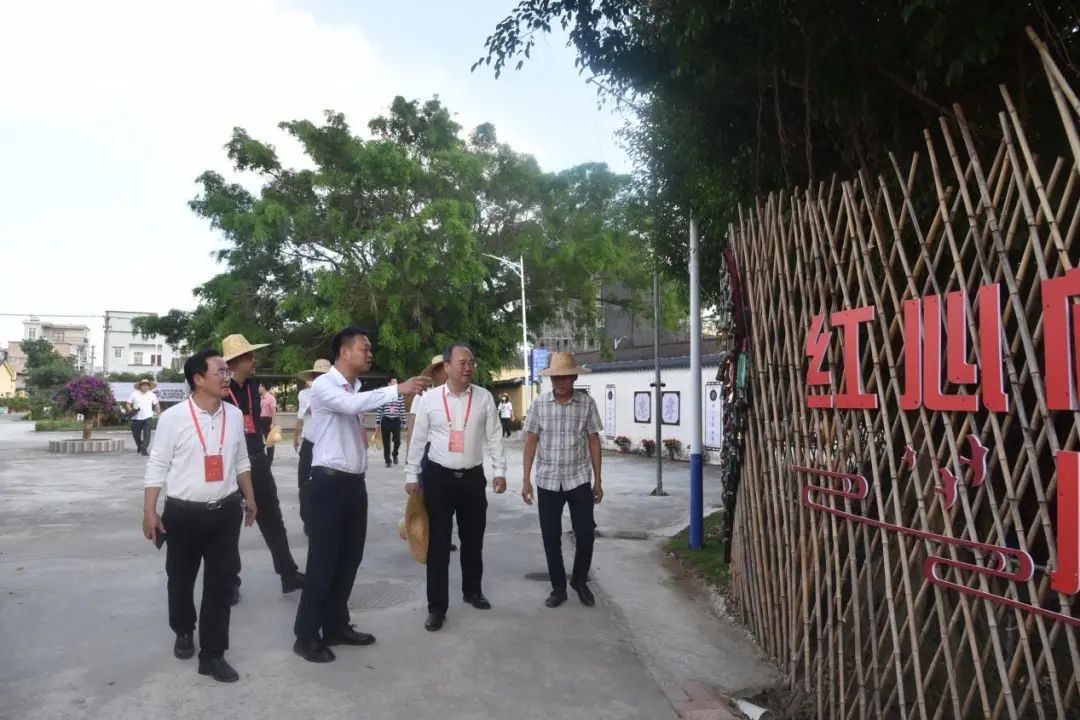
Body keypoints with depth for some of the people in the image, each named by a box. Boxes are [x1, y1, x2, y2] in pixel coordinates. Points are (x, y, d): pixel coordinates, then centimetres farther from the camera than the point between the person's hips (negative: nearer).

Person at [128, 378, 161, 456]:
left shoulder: (151, 394, 5)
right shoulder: (134, 394, 0)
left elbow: (156, 404, 17)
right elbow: (128, 403, 3)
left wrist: (158, 412, 13)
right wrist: (131, 410, -14)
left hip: (148, 417, -1)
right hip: (137, 418, 1)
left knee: (147, 434, -15)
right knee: (136, 434, 13)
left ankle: (144, 449, -15)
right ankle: (139, 446, 39)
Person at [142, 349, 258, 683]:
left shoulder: (234, 415, 2)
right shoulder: (173, 417, -10)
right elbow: (157, 466, -6)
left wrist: (250, 499, 16)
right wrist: (149, 511, -7)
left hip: (225, 512, 3)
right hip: (183, 513, -2)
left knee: (221, 582, 3)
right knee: (181, 579, 17)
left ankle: (212, 654, 15)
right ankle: (184, 632, 44)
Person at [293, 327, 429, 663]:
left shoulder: (357, 388, 13)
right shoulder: (323, 385, -11)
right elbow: (351, 405, -32)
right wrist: (397, 389, -34)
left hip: (355, 482, 8)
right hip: (329, 481, -8)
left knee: (350, 557, 14)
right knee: (323, 560, -1)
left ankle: (336, 626, 28)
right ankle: (307, 635, 13)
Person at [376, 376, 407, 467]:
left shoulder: (400, 396, 4)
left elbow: (402, 410, 7)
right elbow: (379, 410, 0)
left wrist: (405, 422, 4)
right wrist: (377, 422, -1)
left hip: (396, 421, 1)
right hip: (386, 421, -1)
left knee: (397, 440, -5)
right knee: (386, 442, 4)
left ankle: (395, 454, 25)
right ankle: (387, 461, 16)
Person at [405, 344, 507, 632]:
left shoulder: (484, 397, -1)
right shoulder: (429, 398, -4)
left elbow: (494, 437, 3)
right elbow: (418, 439, 2)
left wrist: (500, 471, 0)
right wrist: (412, 475, 3)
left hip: (473, 478, 2)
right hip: (438, 477, -1)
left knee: (473, 539, 15)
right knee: (438, 543, 4)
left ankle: (472, 590, 37)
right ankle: (437, 606, 15)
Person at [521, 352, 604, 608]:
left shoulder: (587, 403, -3)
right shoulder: (539, 404, -3)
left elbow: (594, 441, 2)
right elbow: (531, 441, 1)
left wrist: (598, 480, 3)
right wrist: (526, 479, -2)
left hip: (578, 480, 0)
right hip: (547, 481, 1)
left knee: (586, 533, 0)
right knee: (551, 537, 7)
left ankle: (580, 581, 25)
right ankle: (558, 587, 24)